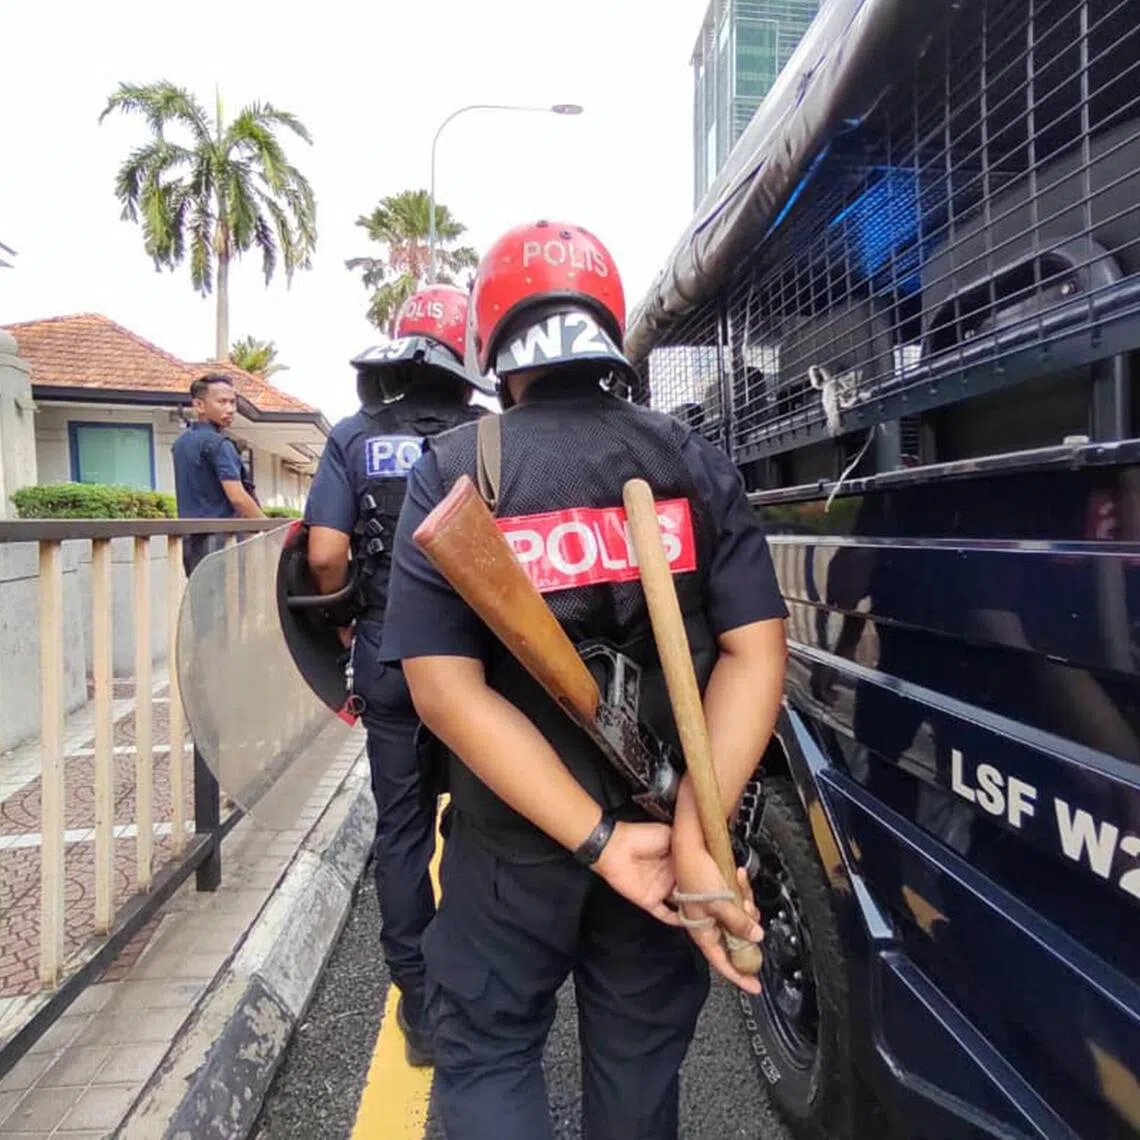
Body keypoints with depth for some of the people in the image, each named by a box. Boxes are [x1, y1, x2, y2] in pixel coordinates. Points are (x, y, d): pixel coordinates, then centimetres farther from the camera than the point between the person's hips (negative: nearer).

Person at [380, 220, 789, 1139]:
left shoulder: (455, 470, -11)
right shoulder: (693, 461, -5)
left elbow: (447, 689, -20)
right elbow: (755, 652, -14)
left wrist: (600, 842, -19)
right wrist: (693, 833, -17)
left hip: (515, 832, -2)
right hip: (660, 823, 3)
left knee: (487, 1051, 20)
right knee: (641, 1056, 24)